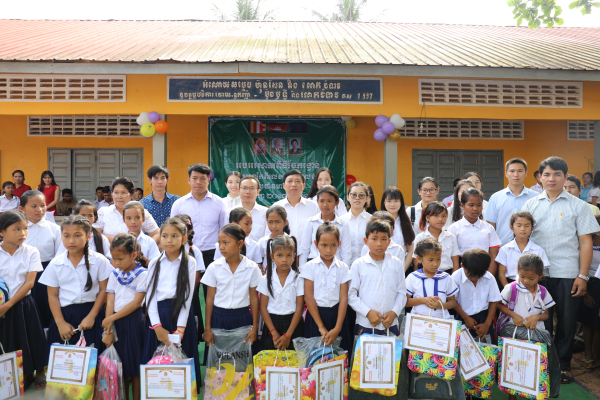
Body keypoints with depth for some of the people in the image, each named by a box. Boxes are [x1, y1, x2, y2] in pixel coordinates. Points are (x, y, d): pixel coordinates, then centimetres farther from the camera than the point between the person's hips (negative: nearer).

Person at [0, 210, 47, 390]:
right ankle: (23, 376, 27)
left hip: (23, 304, -1)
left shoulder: (31, 252, -7)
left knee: (30, 338, 3)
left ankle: (39, 371, 23)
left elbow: (29, 282, -11)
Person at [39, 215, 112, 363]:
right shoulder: (55, 264, 2)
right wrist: (60, 323, -3)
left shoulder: (99, 261, -4)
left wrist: (91, 316, -9)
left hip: (90, 313, -2)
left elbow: (103, 290, -3)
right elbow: (53, 296, 3)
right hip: (64, 315, 2)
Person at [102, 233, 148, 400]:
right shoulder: (114, 275, 7)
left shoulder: (142, 274, -7)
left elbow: (136, 302, -12)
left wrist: (112, 317, -14)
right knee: (120, 365, 11)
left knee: (135, 363, 3)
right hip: (115, 323, 4)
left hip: (134, 322, -4)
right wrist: (108, 330, -5)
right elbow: (110, 302, 2)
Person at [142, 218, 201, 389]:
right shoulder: (154, 263, 6)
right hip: (158, 315, 2)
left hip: (181, 314, -2)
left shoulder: (189, 262, -1)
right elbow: (150, 295, 2)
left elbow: (187, 296, -5)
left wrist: (180, 329, -12)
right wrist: (157, 326, -8)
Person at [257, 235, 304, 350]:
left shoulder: (298, 279, -3)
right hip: (272, 323, 1)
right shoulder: (266, 279, 0)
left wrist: (288, 335, -10)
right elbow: (263, 307, 0)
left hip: (293, 324, -1)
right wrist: (274, 332, -9)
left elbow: (299, 308, -5)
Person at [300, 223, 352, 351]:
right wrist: (321, 327, -12)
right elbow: (309, 297, -7)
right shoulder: (310, 266, -2)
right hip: (316, 314, -1)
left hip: (336, 314, 1)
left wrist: (337, 328, -13)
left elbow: (343, 298, -3)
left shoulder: (343, 268, 2)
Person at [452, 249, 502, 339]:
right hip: (463, 316, -2)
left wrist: (487, 324, -4)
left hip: (484, 316, 2)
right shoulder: (456, 277, -16)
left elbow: (493, 301, 0)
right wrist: (466, 318, -9)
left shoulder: (489, 278, -9)